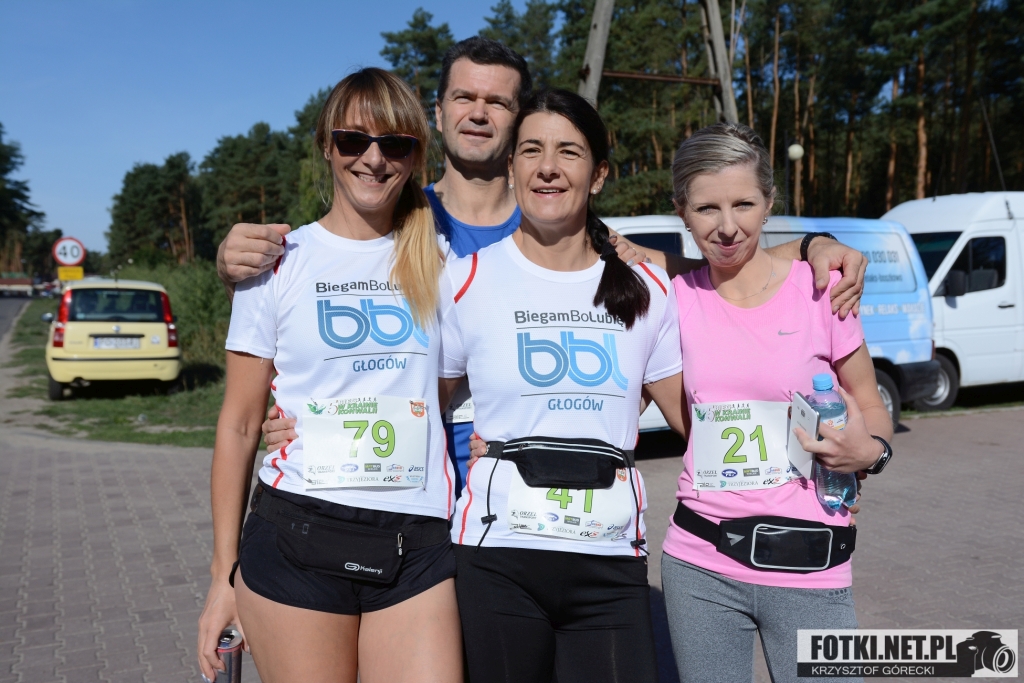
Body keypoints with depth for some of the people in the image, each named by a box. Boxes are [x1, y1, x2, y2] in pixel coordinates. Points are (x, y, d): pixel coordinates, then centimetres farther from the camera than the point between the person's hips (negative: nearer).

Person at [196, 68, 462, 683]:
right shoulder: (280, 263, 2)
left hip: (418, 544, 2)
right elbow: (239, 425, 3)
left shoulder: (439, 264, 8)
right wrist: (224, 574, 2)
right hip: (296, 539, -1)